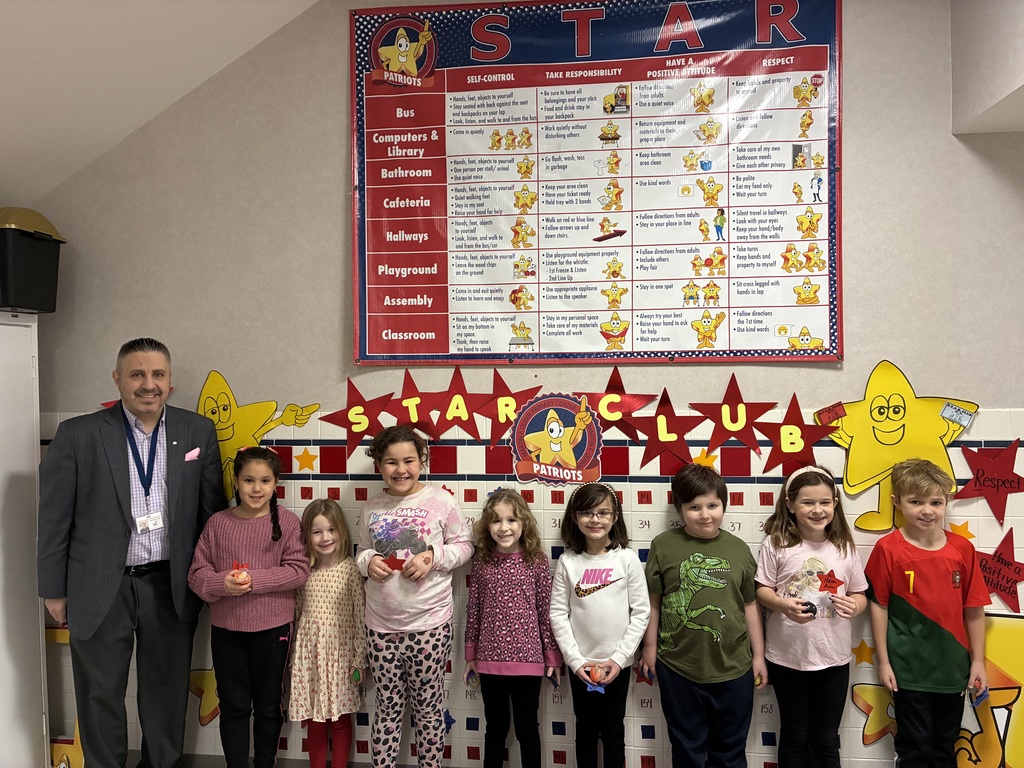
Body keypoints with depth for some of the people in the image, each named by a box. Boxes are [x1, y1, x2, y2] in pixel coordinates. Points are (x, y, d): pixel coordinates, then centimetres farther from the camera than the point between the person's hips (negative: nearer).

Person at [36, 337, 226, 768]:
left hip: (171, 585, 2)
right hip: (100, 588, -1)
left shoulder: (198, 432, -1)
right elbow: (54, 519, -1)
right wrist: (54, 590, 1)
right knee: (100, 695, 14)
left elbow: (212, 510, 4)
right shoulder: (78, 435, -6)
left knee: (167, 692, 16)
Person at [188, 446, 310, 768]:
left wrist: (255, 580, -21)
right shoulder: (217, 523, -2)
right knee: (233, 705, 13)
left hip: (272, 627, -1)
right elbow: (197, 573, 0)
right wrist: (222, 583, -20)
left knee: (268, 705, 15)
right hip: (226, 628, 1)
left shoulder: (286, 521, -7)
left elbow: (299, 570, -12)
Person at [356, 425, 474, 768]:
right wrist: (368, 561, -8)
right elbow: (362, 551, 14)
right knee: (387, 708, 15)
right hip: (381, 625, 3)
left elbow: (463, 545, -1)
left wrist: (432, 556, -17)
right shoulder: (372, 508, 3)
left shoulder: (441, 501, -8)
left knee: (428, 707, 12)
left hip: (429, 624, -3)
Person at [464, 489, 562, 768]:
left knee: (527, 730, 13)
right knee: (495, 729, 17)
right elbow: (473, 611, 5)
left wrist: (553, 658, -1)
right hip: (490, 661, 2)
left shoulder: (536, 562, -7)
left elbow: (546, 612, -3)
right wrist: (471, 656, 9)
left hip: (527, 660, -2)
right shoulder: (481, 562, -1)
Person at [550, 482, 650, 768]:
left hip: (618, 663, 0)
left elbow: (641, 612, -6)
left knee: (613, 731, 14)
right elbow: (558, 614, -4)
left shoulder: (627, 559, -7)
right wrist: (575, 660, -10)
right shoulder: (567, 562, -6)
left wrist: (620, 657, -10)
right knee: (586, 731, 14)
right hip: (580, 664, 0)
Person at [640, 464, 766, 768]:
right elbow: (653, 601, -2)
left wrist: (758, 655, 8)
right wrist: (650, 647, 2)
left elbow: (750, 605, 5)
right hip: (678, 668, -1)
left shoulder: (738, 549, -2)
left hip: (733, 668, 2)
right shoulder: (663, 545, -9)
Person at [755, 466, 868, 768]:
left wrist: (854, 606, -16)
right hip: (787, 656, -2)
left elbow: (860, 594, 6)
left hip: (833, 657, 2)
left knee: (826, 739, 17)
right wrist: (783, 605, -24)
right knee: (794, 735, 15)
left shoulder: (844, 547, -2)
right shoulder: (776, 544, -10)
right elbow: (762, 590, -4)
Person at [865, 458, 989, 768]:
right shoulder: (887, 549, -13)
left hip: (952, 667, 3)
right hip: (908, 668, -3)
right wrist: (882, 661, -7)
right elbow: (879, 606, -8)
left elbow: (974, 609, 2)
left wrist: (978, 661, 3)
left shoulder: (962, 548, -4)